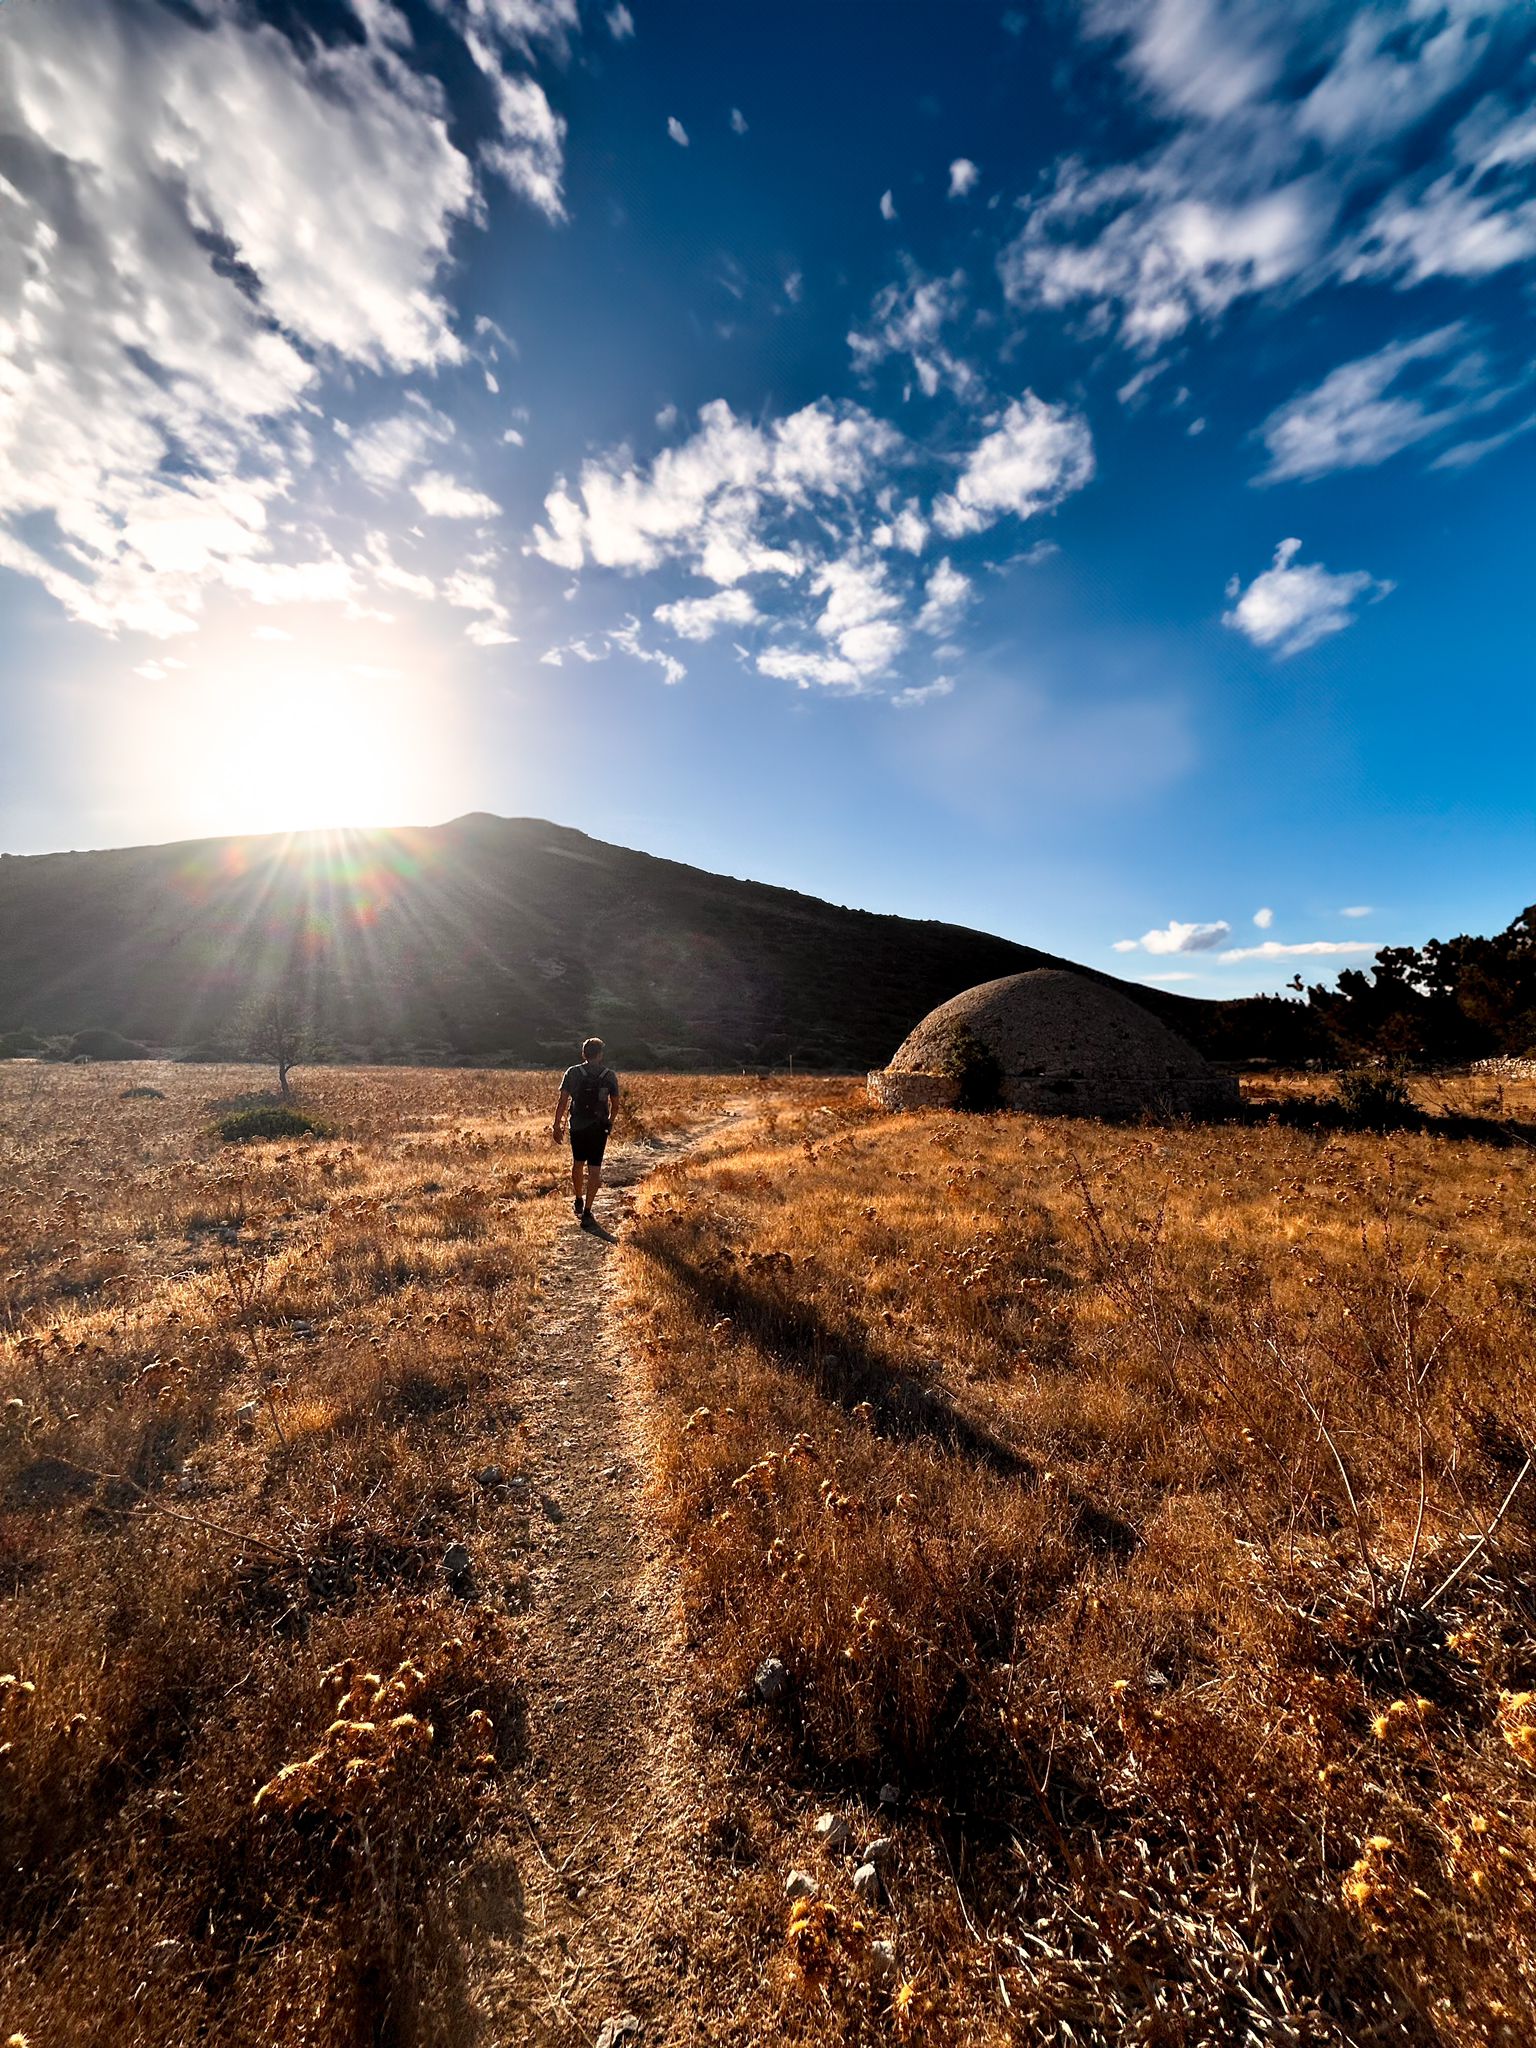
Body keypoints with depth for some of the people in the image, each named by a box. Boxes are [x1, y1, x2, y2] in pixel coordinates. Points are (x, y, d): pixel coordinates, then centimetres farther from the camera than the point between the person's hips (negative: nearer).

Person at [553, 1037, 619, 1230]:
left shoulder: (573, 1073, -3)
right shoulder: (610, 1076, -1)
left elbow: (562, 1101, -6)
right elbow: (614, 1103, 8)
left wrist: (557, 1125, 1)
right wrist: (610, 1122, 24)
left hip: (578, 1126, 1)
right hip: (599, 1128, -1)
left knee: (577, 1163, 21)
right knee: (594, 1170, 1)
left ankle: (578, 1201, 37)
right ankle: (587, 1213, -3)